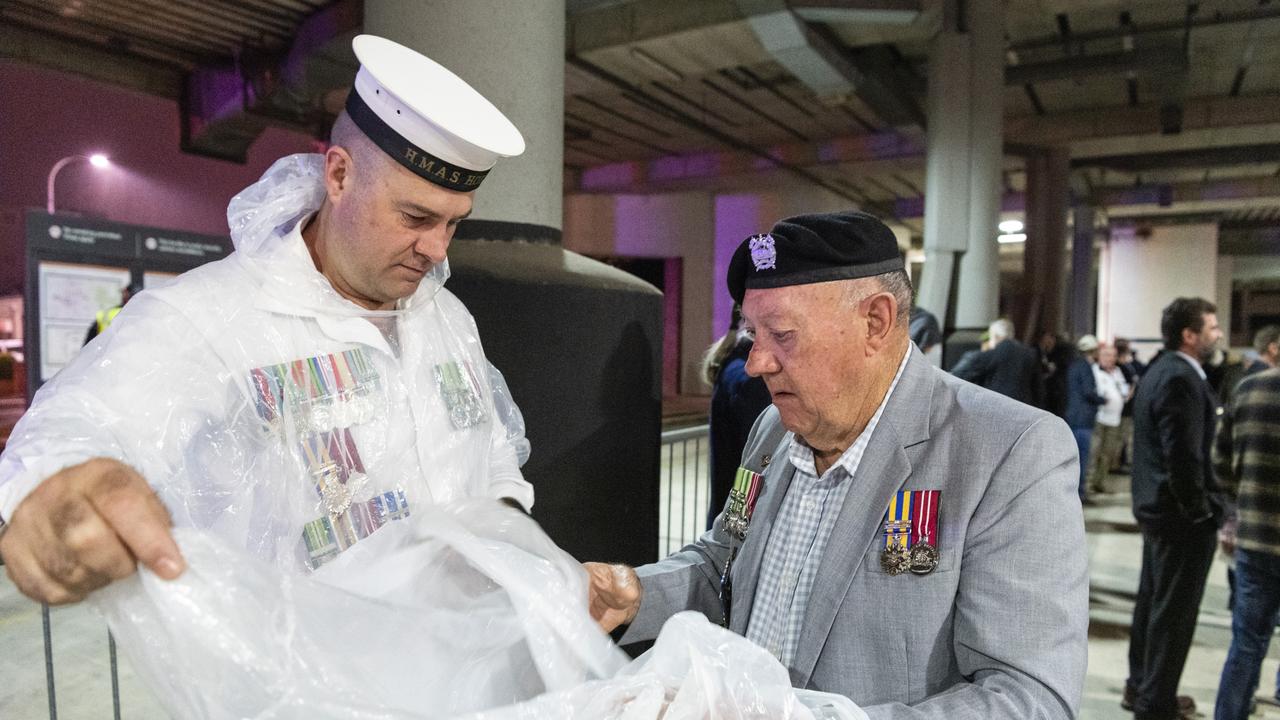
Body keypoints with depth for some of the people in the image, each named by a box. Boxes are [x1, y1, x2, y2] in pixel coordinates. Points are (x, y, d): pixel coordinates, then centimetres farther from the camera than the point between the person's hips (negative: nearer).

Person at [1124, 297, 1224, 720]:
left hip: (1158, 506, 10)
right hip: (1181, 514, -10)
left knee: (1153, 601, 19)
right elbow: (1183, 455, -26)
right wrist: (1199, 510, -14)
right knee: (1174, 610, 2)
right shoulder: (1181, 379, -21)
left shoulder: (1161, 369, 10)